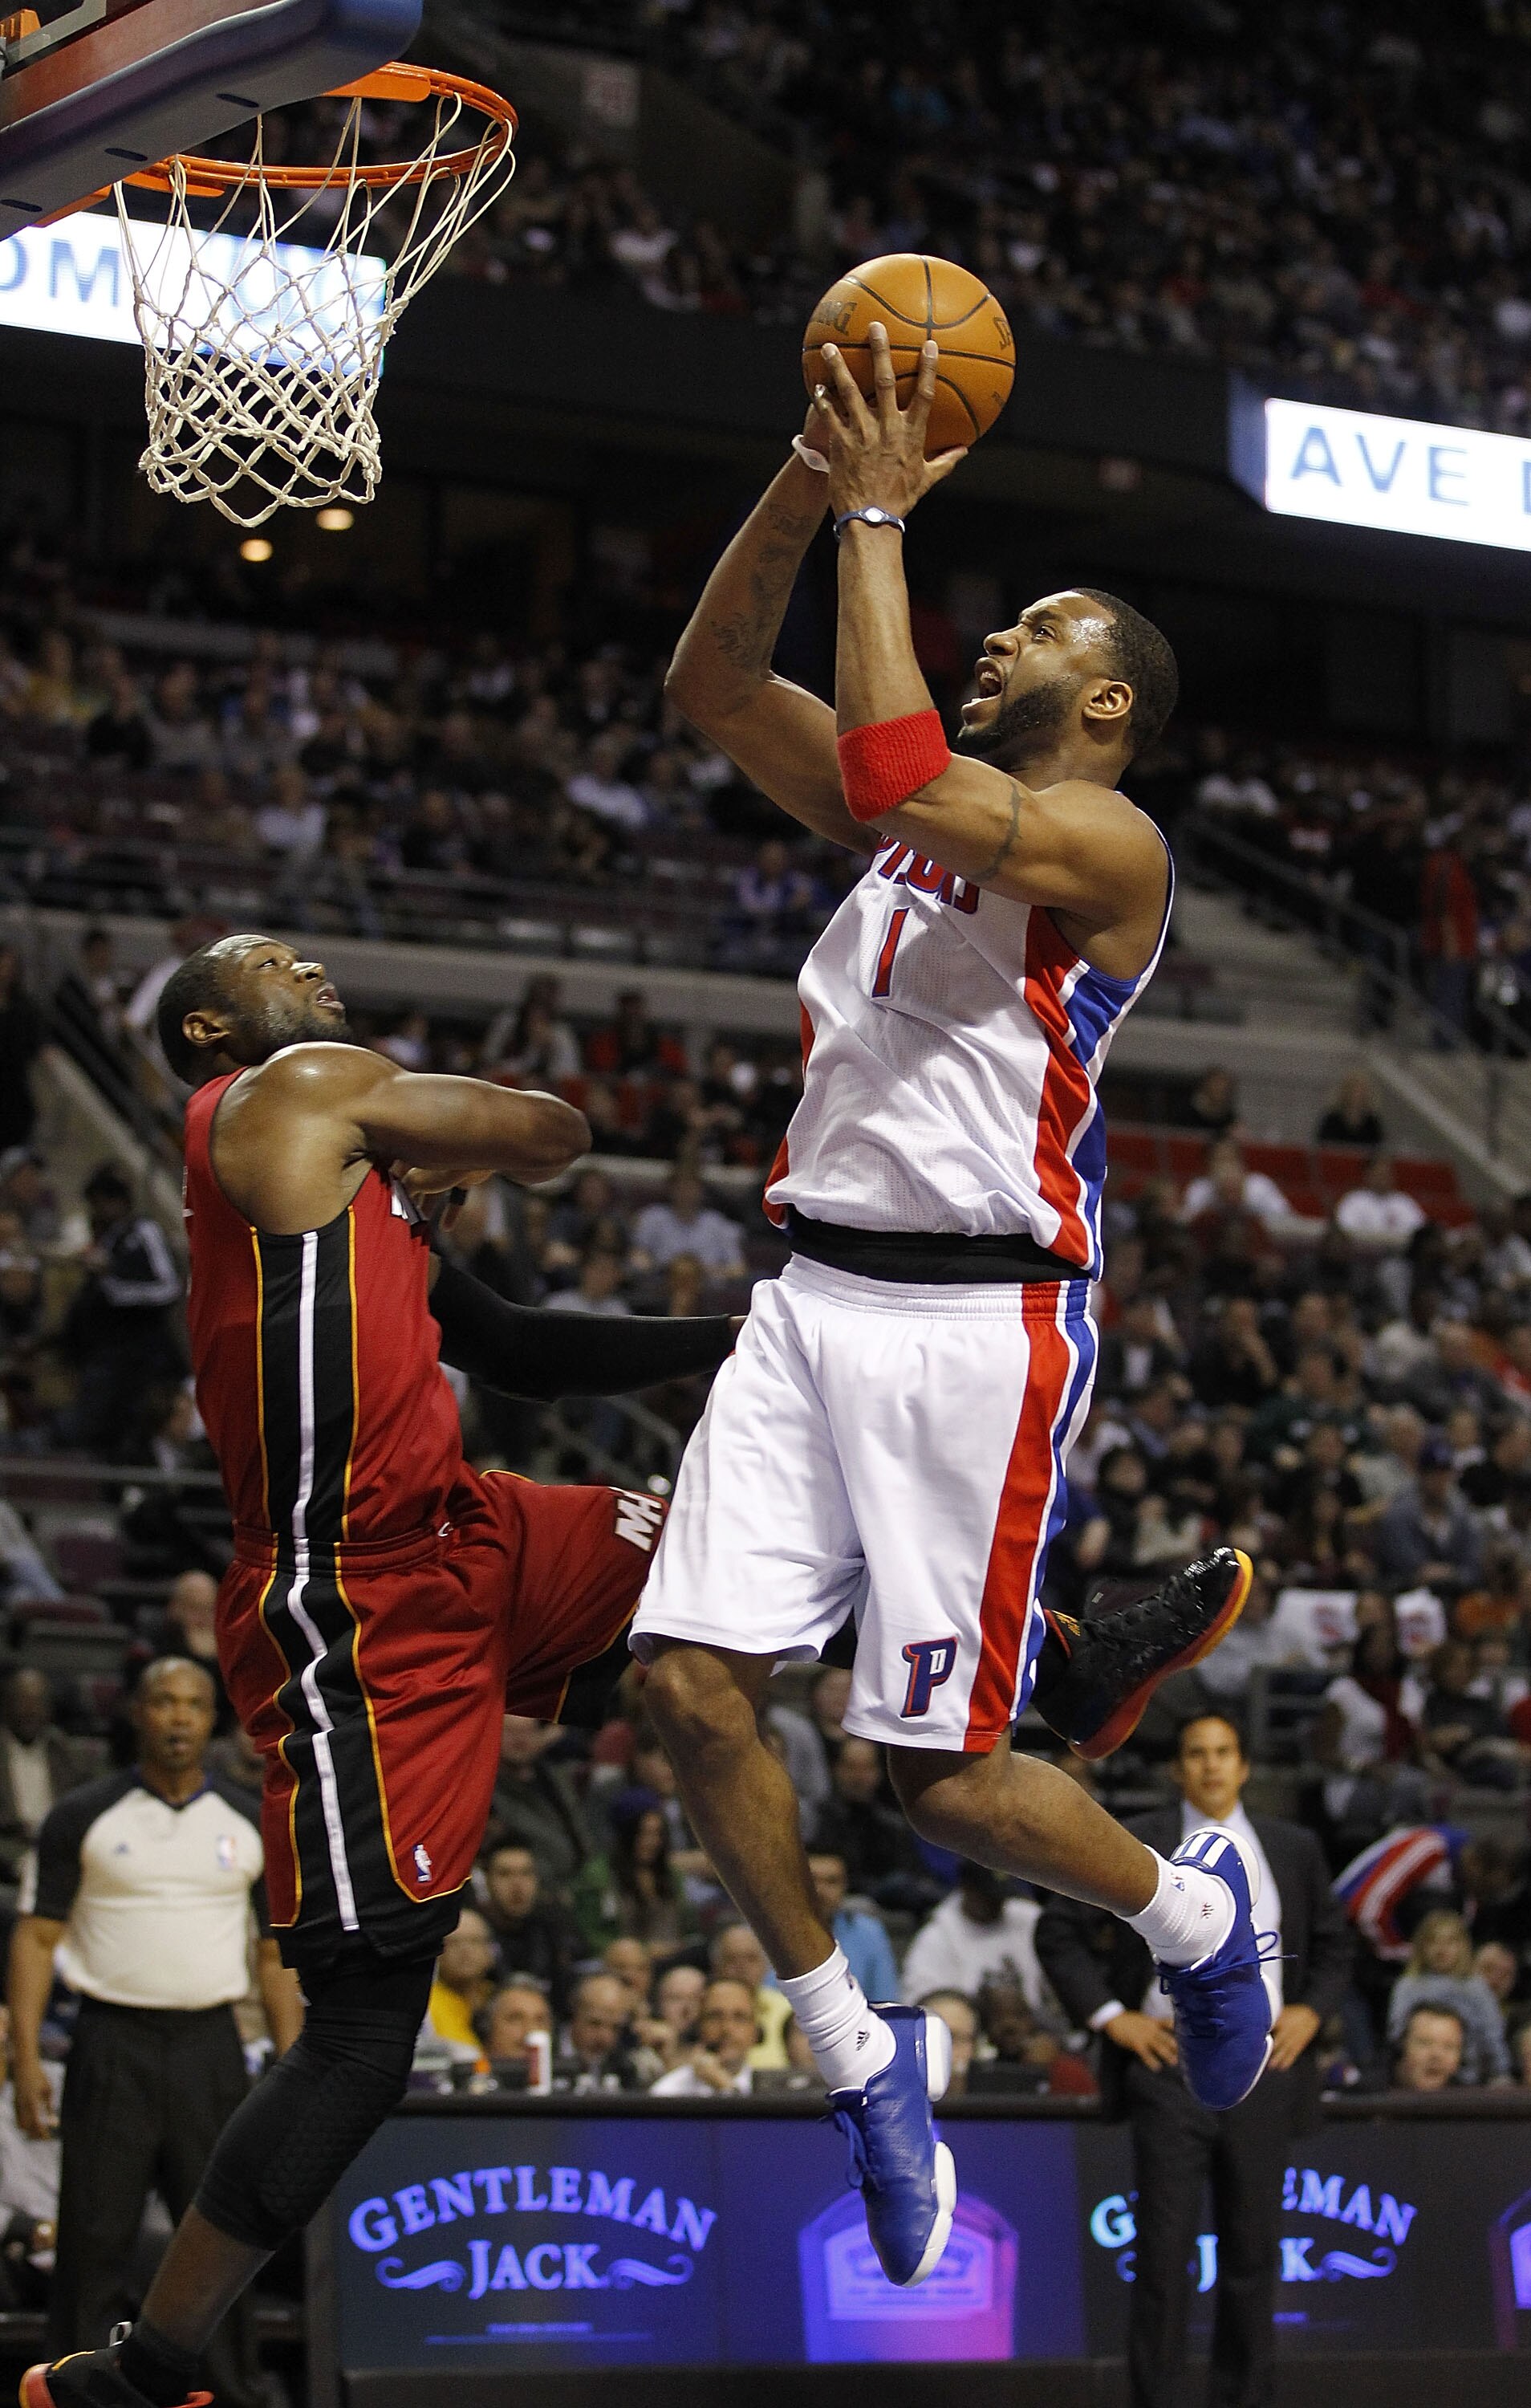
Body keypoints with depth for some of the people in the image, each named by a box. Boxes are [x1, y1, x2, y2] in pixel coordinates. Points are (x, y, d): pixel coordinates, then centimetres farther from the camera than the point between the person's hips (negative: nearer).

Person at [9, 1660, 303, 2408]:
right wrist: (26, 2056, -9)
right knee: (95, 2239, -4)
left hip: (210, 2045, 2)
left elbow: (277, 1952, 12)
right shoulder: (83, 1817, 2)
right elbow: (36, 1935, 1)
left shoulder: (251, 1824, 9)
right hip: (112, 2044, -2)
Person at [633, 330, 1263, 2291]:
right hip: (815, 1297, 7)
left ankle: (1194, 1907, 25)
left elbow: (893, 770, -23)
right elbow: (710, 684, 10)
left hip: (977, 1320, -7)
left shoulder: (1108, 842, -6)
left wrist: (880, 522, -15)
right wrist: (811, 484, -1)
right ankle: (866, 2057, 10)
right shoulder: (922, 810, 17)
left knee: (944, 1774, -5)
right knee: (694, 1689, -6)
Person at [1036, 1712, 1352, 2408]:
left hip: (1262, 2070, 2)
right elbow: (1059, 1931, 5)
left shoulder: (1293, 1850, 10)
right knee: (1163, 2252, -4)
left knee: (1252, 2253, 6)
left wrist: (1311, 2011, 3)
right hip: (1170, 2066, -2)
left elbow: (1333, 1944, 20)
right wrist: (1109, 2016, -3)